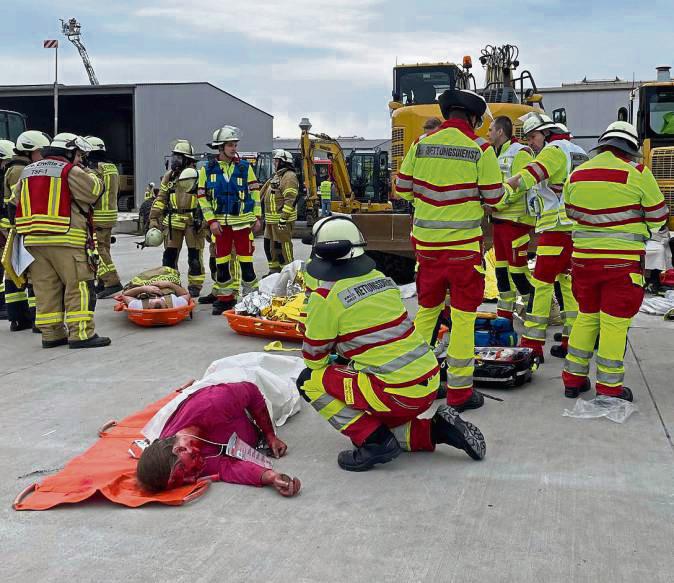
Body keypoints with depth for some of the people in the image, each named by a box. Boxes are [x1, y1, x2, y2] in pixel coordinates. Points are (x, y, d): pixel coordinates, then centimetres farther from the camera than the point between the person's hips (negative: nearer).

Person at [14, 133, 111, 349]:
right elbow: (93, 191, -7)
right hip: (66, 240, -7)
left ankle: (51, 333, 14)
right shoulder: (70, 171, -6)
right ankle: (81, 333, -7)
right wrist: (90, 175, 9)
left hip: (33, 239, 7)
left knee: (46, 288, 10)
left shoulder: (28, 171, 17)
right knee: (79, 286, -3)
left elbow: (17, 199, 23)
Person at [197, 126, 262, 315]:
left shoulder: (245, 167, 1)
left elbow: (255, 192, 6)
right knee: (221, 262, 7)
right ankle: (225, 298, 19)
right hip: (220, 223, 1)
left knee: (246, 261, 0)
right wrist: (211, 220, -6)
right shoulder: (207, 169, 1)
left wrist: (257, 217, 2)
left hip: (243, 222, -1)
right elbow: (202, 196, 3)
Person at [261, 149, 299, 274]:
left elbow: (290, 199, -22)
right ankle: (274, 270, 25)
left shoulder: (289, 176, -13)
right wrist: (266, 217, 24)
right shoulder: (276, 176, 20)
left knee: (282, 245, -8)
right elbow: (263, 195, 26)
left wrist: (283, 218, -25)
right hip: (271, 220, 10)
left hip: (282, 220, -10)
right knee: (269, 245, 15)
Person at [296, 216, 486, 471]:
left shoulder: (325, 296, -11)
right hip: (429, 384, 8)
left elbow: (314, 356, 1)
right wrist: (344, 359, 31)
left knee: (309, 381, 2)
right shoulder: (381, 278, 10)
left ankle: (374, 441, -2)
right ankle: (436, 430, 13)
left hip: (397, 394, -8)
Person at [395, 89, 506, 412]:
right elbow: (494, 198, -4)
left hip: (426, 240, 4)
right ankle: (459, 391, 7)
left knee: (426, 309, 18)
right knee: (463, 314, 3)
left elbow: (402, 188, 8)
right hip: (463, 243, -4)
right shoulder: (480, 148, -7)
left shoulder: (421, 145, 3)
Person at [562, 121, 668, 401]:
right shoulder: (637, 173, -8)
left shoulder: (577, 174, 5)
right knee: (615, 322, 2)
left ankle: (573, 378, 22)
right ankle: (609, 388, 9)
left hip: (584, 256, 5)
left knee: (587, 316, 17)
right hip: (622, 260, -5)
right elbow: (658, 217, 1)